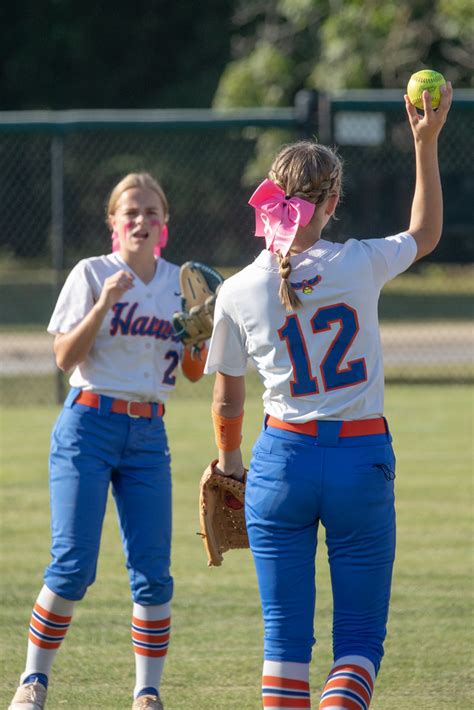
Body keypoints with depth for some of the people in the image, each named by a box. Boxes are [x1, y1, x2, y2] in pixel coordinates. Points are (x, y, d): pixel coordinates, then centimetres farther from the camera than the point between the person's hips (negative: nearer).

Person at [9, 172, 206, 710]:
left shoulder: (180, 283, 9)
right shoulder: (92, 274, -2)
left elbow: (194, 372, 12)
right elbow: (65, 358, -10)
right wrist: (104, 304, -20)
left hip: (149, 434, 4)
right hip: (89, 427, -4)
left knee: (152, 574, -3)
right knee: (72, 566, -10)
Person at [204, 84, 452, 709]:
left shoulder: (240, 291, -4)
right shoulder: (361, 264, -7)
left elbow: (227, 400, 8)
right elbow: (426, 234, 16)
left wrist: (229, 459, 27)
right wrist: (426, 144, 18)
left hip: (283, 461, 1)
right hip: (362, 458, -1)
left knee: (285, 634, 8)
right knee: (361, 635, 5)